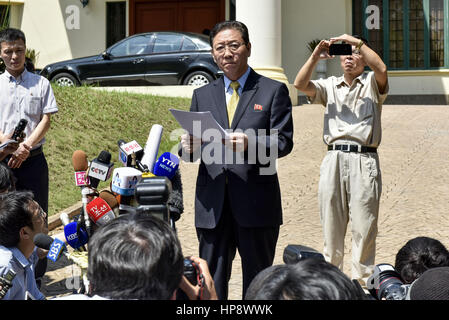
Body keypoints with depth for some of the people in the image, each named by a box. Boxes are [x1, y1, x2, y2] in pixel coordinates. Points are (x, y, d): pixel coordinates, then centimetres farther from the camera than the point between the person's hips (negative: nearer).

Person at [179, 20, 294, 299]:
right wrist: (188, 147, -10)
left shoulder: (274, 91, 5)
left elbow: (284, 142, -5)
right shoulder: (202, 95, 16)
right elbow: (191, 148, 14)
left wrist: (250, 143, -24)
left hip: (256, 202, -3)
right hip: (212, 204, 3)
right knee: (212, 282, 4)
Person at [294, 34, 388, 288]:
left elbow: (382, 69, -12)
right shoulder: (330, 86, 20)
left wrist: (357, 41, -10)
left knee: (364, 227, -3)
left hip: (364, 159, -3)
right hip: (334, 159, 3)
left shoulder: (372, 84, 11)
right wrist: (316, 56, -5)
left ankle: (363, 281, 4)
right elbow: (300, 84, 4)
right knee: (331, 226, 5)